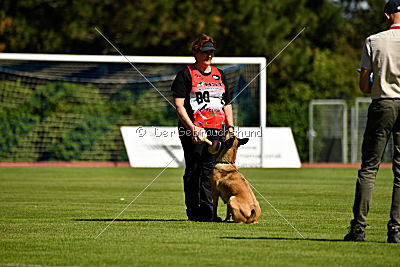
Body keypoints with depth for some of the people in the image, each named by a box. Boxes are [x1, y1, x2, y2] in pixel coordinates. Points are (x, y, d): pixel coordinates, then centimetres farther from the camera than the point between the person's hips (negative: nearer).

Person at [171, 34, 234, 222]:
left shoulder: (219, 75, 19)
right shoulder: (186, 74, -1)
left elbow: (227, 104, 23)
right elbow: (178, 104, -7)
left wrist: (230, 127, 11)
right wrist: (191, 127, -17)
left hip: (215, 130, 5)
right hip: (193, 131, -5)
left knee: (209, 171, 5)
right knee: (193, 171, -3)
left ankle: (207, 209, 7)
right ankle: (193, 210, 2)